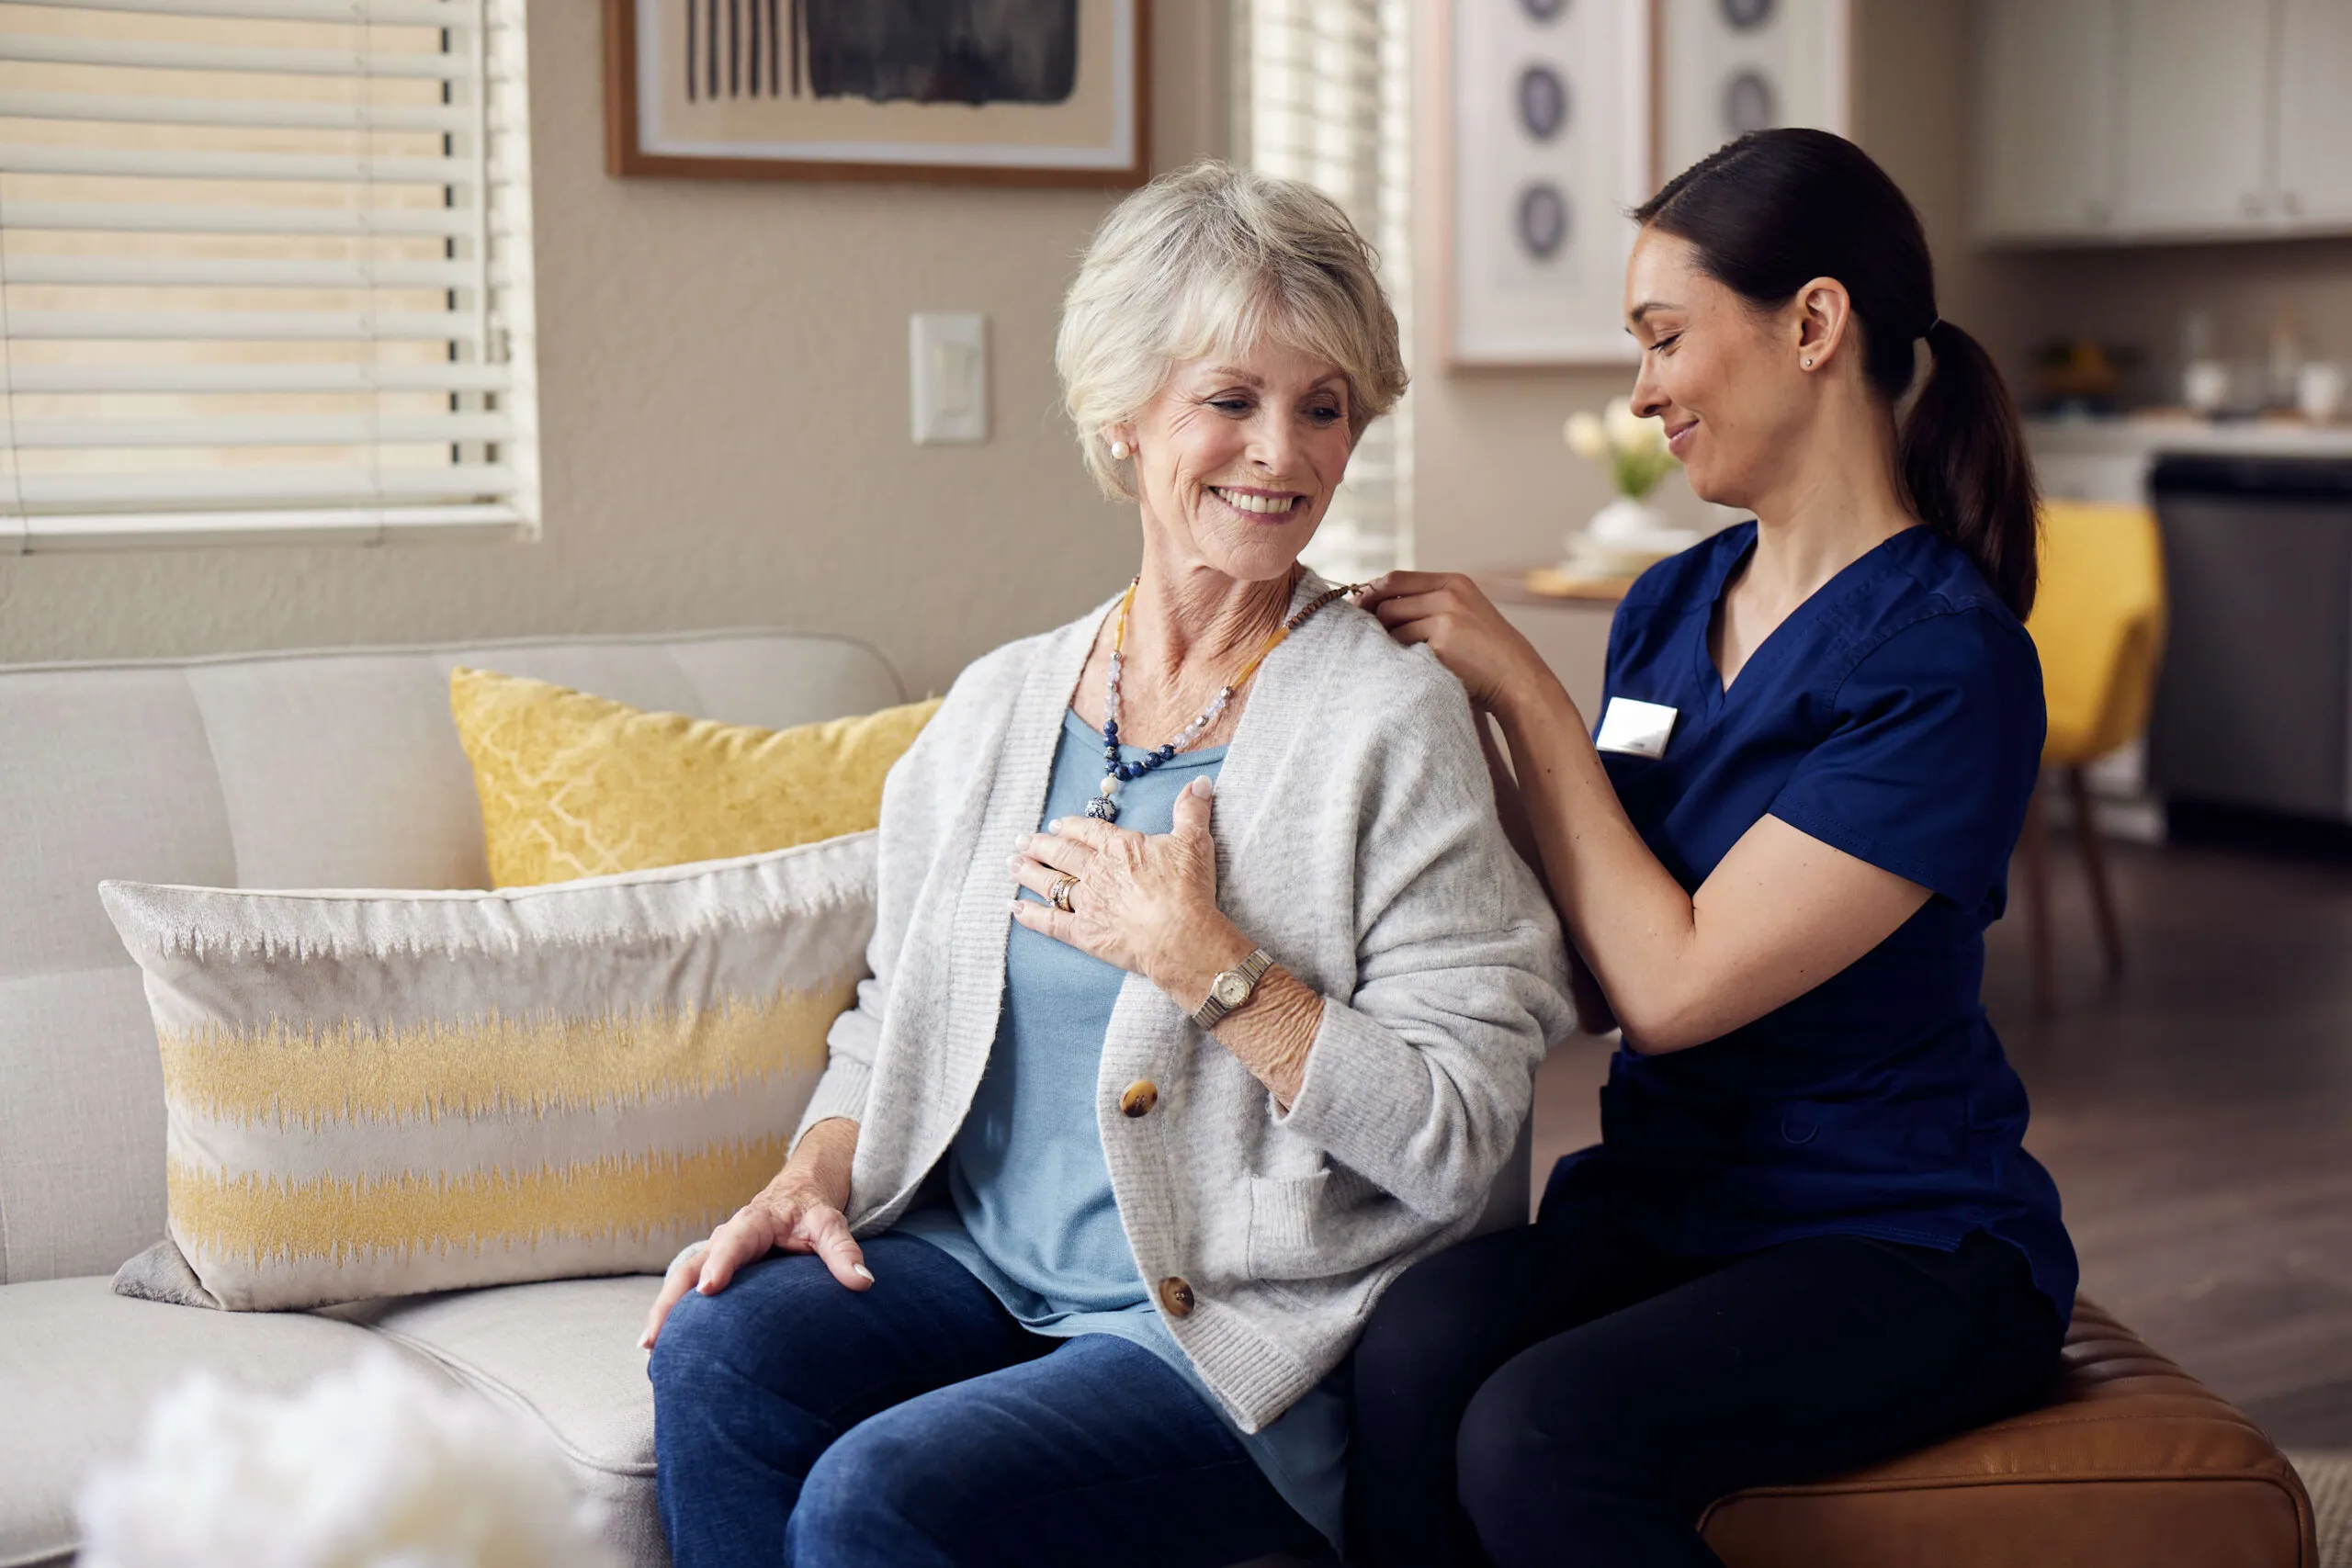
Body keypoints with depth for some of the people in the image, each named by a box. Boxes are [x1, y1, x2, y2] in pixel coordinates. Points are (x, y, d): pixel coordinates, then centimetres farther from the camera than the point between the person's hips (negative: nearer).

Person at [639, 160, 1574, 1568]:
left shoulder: (1393, 723, -9)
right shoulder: (1001, 705, 8)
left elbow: (1459, 1140, -14)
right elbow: (899, 1009, 18)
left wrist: (1204, 963, -18)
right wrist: (816, 1177, -1)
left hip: (1244, 1331, -5)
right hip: (981, 1266, 5)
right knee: (718, 1354, -22)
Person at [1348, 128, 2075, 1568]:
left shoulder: (1949, 663, -14)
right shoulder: (1667, 609, 8)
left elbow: (1672, 986, -18)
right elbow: (1589, 972, 8)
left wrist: (1521, 691, -12)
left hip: (1903, 1246, -5)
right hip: (1660, 1200, 6)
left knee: (1538, 1436, -31)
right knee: (1414, 1356, -27)